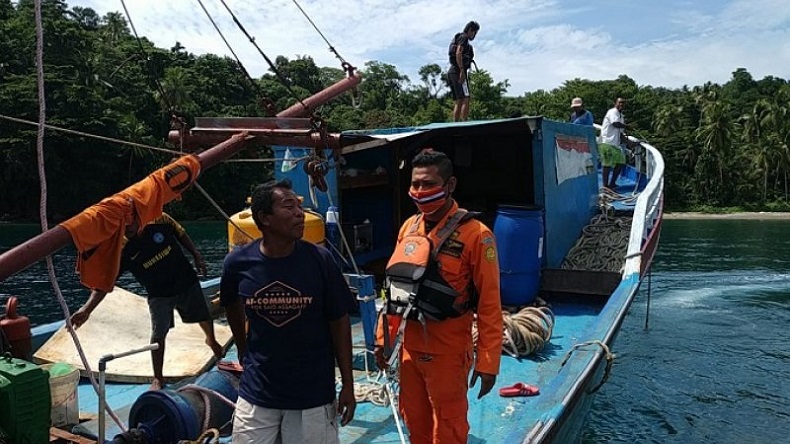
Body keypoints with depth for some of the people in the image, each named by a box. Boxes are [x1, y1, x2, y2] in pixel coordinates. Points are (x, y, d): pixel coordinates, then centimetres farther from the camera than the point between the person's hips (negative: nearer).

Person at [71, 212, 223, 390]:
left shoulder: (159, 220, -21)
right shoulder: (121, 250, -24)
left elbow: (181, 234, -1)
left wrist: (196, 256, -1)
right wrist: (87, 308, -42)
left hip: (187, 282, 2)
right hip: (159, 294, -2)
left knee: (205, 317, 18)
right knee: (158, 334, -9)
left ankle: (212, 341, 52)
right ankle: (158, 378, 12)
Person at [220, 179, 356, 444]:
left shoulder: (319, 259, -13)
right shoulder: (239, 262, -9)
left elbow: (339, 322, -5)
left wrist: (348, 385, -3)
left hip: (313, 395, -1)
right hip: (256, 393, 1)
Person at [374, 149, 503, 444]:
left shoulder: (475, 234, -16)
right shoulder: (409, 227, 4)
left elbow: (489, 304, -14)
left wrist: (488, 361, -14)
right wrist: (383, 337, 12)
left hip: (447, 350, -6)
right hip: (409, 345, 6)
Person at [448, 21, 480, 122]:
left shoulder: (457, 38, 28)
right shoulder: (463, 37, -1)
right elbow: (458, 53, -16)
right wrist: (462, 70, -23)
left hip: (451, 72, 10)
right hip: (458, 71, -10)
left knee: (458, 102, 5)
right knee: (465, 100, -16)